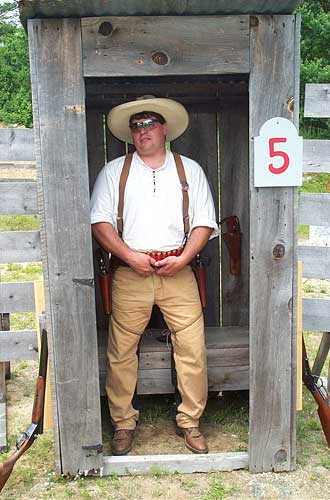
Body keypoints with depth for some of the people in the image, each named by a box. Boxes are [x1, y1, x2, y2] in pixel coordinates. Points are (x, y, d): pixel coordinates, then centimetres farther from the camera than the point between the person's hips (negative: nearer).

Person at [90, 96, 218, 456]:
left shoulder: (189, 170, 11)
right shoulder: (114, 171, 9)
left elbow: (204, 222, 7)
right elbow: (100, 222, 2)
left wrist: (183, 258, -8)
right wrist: (130, 256, -10)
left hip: (178, 273, 1)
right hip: (130, 274, 0)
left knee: (193, 349, -1)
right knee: (121, 352, 3)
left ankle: (189, 421, 18)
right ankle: (123, 423, 21)